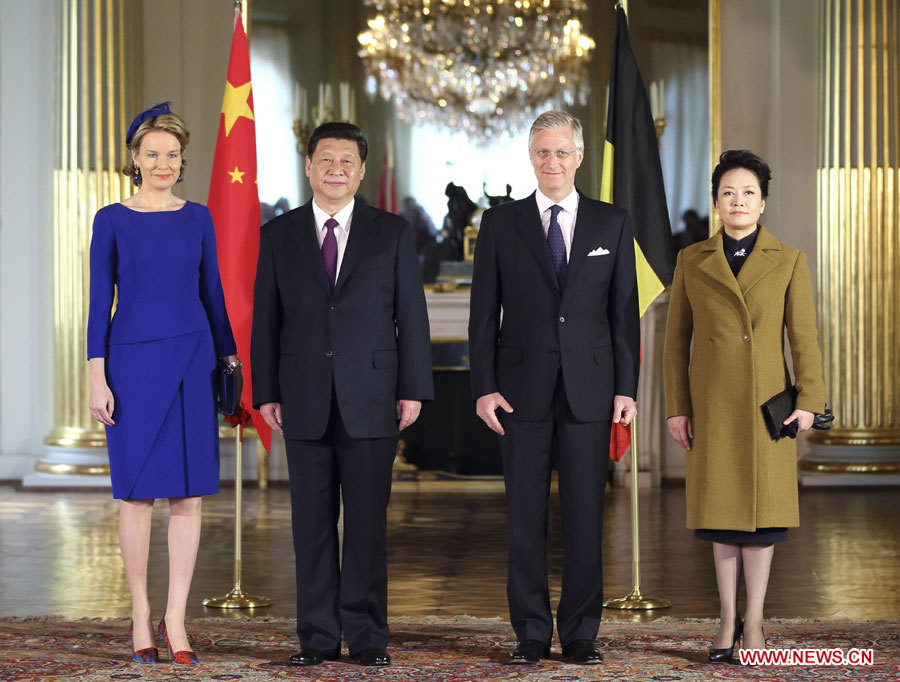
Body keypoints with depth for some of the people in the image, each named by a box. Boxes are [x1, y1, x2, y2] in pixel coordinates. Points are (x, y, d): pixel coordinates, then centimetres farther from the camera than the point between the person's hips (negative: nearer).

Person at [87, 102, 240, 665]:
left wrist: (230, 361, 7)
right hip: (133, 360, -2)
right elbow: (100, 301, -1)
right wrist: (98, 377, -7)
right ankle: (141, 614, 12)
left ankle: (176, 618, 5)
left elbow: (212, 294, 11)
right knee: (138, 492, 2)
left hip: (192, 360, 2)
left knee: (190, 494, 0)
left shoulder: (198, 218, 7)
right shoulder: (113, 220, 0)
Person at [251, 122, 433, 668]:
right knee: (312, 523, 3)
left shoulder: (392, 233, 6)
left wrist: (413, 390, -2)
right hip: (304, 401, 1)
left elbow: (411, 315, 4)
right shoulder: (279, 235, 8)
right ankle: (319, 636, 10)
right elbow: (266, 319, 8)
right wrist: (266, 393, 2)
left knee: (368, 521, 1)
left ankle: (367, 636, 8)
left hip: (371, 398, -1)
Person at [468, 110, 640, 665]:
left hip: (589, 389, 0)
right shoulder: (501, 224, 5)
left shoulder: (613, 223, 7)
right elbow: (484, 313, 4)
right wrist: (484, 387, -4)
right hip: (522, 389, 0)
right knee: (526, 516, 3)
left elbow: (624, 311, 6)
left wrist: (627, 387, 0)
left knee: (586, 516, 2)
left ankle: (581, 634, 10)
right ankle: (532, 634, 10)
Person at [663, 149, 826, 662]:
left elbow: (804, 335, 0)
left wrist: (809, 400, -10)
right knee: (722, 506, 5)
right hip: (712, 403, 1)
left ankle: (754, 619, 9)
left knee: (762, 505, 1)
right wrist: (677, 408, 1)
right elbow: (677, 338, 6)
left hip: (766, 402, -1)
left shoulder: (789, 260, 2)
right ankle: (728, 619, 14)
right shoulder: (692, 261, 5)